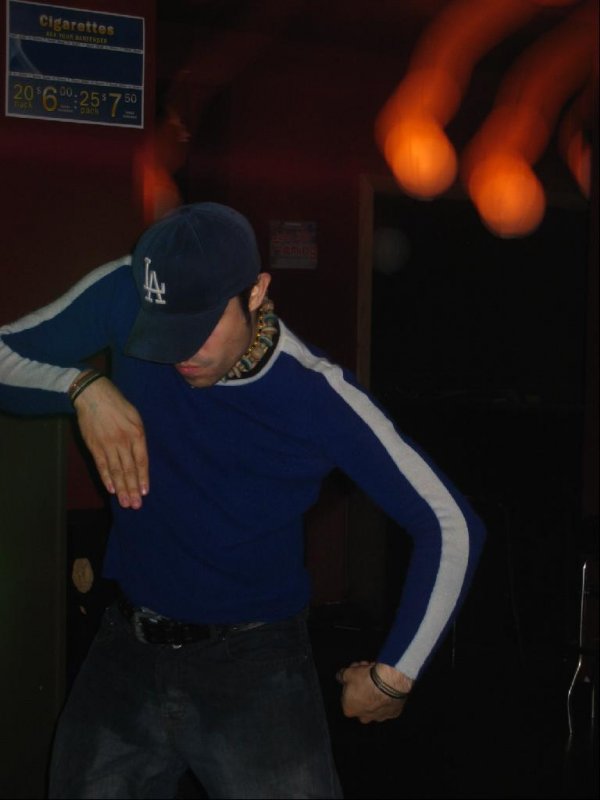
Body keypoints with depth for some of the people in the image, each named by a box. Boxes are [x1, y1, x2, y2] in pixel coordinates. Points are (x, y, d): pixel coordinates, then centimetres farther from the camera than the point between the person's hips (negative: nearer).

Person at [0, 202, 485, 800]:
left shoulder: (318, 399, -17)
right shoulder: (124, 296, -10)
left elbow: (452, 528, -11)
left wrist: (393, 676, -6)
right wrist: (83, 386, -22)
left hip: (255, 665, -3)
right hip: (125, 652, 3)